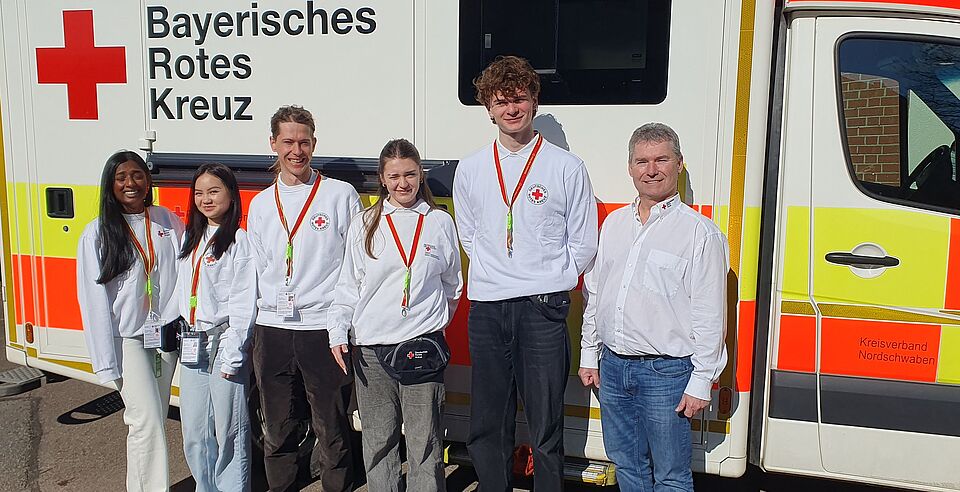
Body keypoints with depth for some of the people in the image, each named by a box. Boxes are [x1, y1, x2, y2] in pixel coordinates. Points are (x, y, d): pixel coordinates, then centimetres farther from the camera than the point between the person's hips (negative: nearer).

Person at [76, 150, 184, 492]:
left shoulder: (168, 221, 6)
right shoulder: (97, 234, -4)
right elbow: (94, 300, -6)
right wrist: (106, 364, -10)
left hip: (165, 335, 4)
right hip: (126, 339, -3)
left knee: (153, 421, 11)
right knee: (147, 421, -11)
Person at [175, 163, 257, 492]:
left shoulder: (238, 241, -9)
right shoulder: (190, 237, 13)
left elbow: (244, 303, -12)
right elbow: (183, 289, 18)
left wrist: (232, 355, -14)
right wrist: (178, 333, 12)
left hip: (223, 342, -7)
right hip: (191, 344, 7)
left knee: (228, 429, 1)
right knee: (194, 431, 13)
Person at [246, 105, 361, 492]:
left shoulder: (341, 195, -1)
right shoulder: (260, 205, 12)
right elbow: (257, 271, 17)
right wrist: (255, 330, 14)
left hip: (324, 328, -4)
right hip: (272, 330, 4)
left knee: (331, 430, 4)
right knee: (277, 429, 14)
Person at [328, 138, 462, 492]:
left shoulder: (440, 222, 5)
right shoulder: (364, 224, 7)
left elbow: (451, 285, 15)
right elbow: (348, 284, 9)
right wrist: (338, 333, 0)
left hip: (422, 343, -1)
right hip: (370, 346, 2)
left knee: (424, 442, 1)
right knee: (378, 439, 11)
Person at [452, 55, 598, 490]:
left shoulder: (567, 168, 1)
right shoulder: (470, 169, 10)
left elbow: (583, 244, 4)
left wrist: (546, 282, -1)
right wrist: (494, 273, 7)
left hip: (543, 308, -3)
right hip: (486, 307, 3)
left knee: (546, 425, 3)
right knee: (487, 424, 11)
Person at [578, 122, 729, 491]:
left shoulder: (700, 232, -7)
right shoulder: (614, 223, 11)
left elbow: (710, 316, -9)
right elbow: (593, 293, 16)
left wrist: (701, 382, -11)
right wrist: (589, 356, 15)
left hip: (666, 372, -5)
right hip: (612, 367, 6)